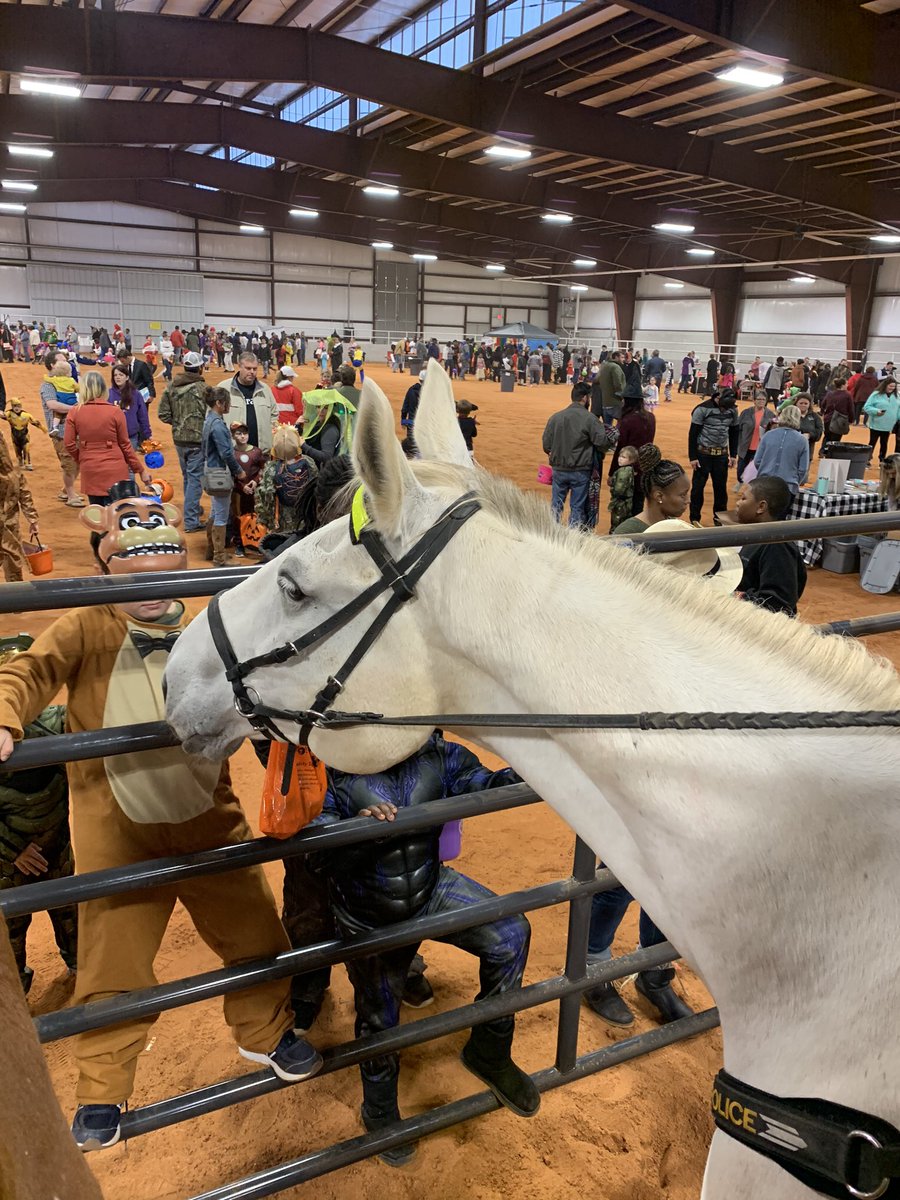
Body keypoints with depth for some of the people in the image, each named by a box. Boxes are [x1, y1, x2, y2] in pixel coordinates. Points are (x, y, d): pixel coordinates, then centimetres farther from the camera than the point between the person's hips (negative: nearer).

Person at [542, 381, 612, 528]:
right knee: (578, 507, 7)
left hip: (559, 470, 3)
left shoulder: (556, 417, -3)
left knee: (556, 504, 15)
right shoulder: (589, 418, -13)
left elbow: (546, 443, 1)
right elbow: (603, 442, -14)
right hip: (581, 471, -3)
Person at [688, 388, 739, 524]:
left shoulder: (733, 410, 2)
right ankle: (694, 518, 13)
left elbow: (734, 433, 12)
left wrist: (733, 455, 8)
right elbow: (693, 434, -10)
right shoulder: (703, 409, -13)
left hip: (722, 454, 4)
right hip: (703, 454, -4)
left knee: (721, 486, 7)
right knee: (698, 486, 3)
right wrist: (692, 457, -11)